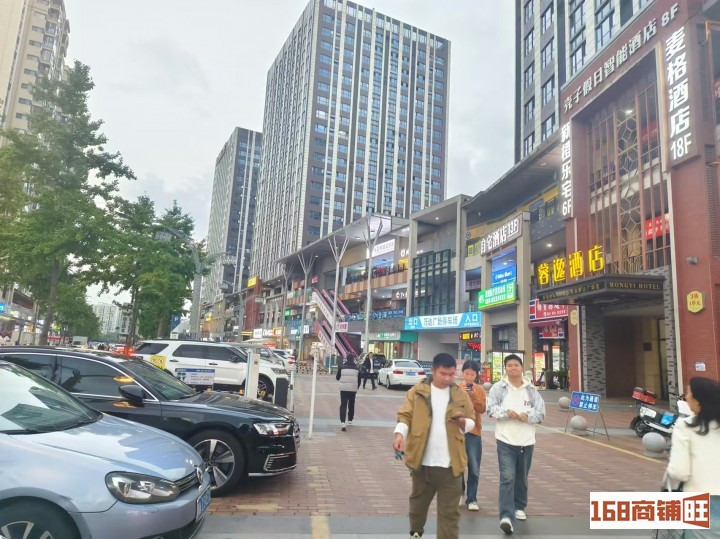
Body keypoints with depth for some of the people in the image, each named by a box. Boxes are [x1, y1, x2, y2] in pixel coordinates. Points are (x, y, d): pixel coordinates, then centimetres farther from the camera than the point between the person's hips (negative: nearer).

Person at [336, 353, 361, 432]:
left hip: (343, 388, -1)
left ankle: (342, 422, -18)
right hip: (353, 389, 1)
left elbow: (337, 378, 8)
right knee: (351, 404, 20)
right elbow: (359, 380, 6)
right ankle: (350, 420, 32)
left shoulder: (342, 367, -1)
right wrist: (357, 388, 20)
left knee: (343, 405, -3)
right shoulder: (357, 369, 1)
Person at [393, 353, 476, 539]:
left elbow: (472, 421, 10)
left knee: (449, 511, 3)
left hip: (450, 463, 0)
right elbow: (405, 415, -5)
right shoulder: (417, 391, -2)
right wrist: (400, 434, -23)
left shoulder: (461, 395, 3)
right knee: (418, 502, 20)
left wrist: (463, 422, -13)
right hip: (422, 460, 0)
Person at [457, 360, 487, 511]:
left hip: (474, 432, 1)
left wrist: (474, 396, -19)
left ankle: (472, 498, 11)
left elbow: (482, 409, -6)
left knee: (474, 468, 0)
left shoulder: (480, 389, 1)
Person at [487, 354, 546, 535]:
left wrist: (526, 416, -17)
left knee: (522, 478, 17)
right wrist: (506, 413, -24)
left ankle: (519, 507, 36)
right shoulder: (498, 388, -1)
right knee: (507, 478, -12)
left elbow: (541, 412, 0)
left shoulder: (531, 389, 6)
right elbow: (491, 408, -8)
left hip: (526, 441, 3)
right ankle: (506, 516, -15)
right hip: (505, 440, -3)